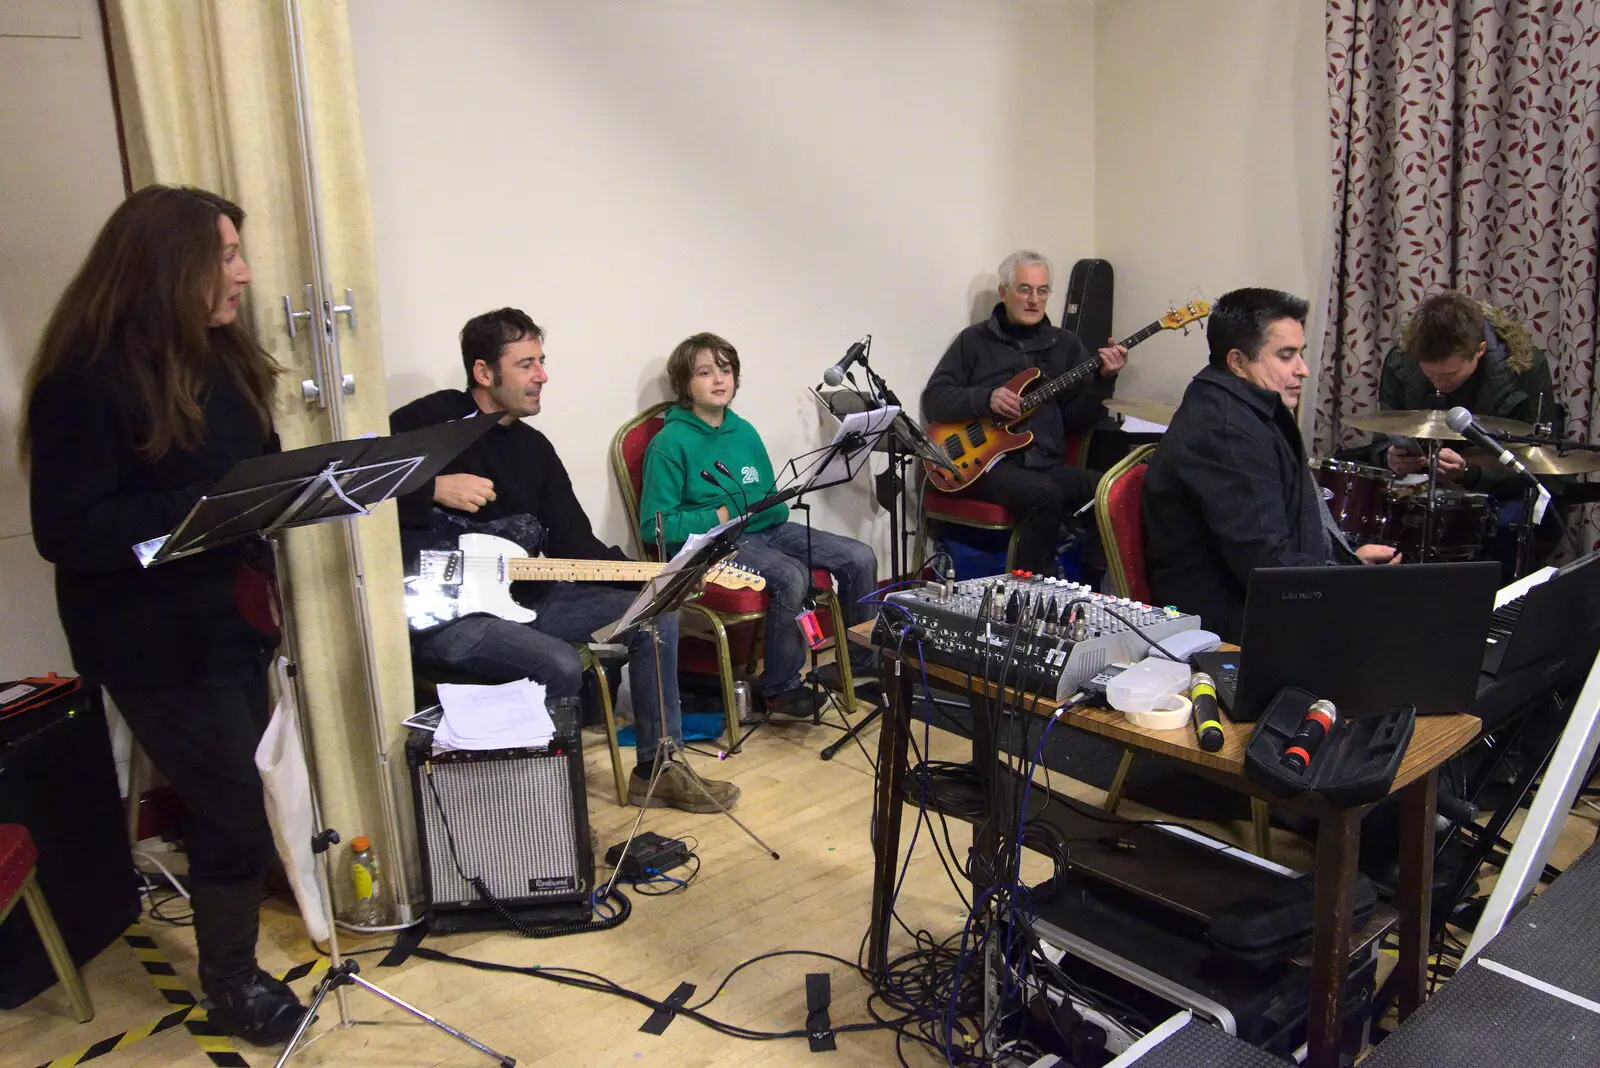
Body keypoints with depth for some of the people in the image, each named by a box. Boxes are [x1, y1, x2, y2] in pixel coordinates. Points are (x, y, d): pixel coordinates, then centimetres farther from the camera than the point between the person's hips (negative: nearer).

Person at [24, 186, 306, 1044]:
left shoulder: (218, 356, 6)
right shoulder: (86, 381, -18)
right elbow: (66, 531, -22)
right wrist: (202, 508, -29)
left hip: (235, 615, 7)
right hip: (158, 640, -7)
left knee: (232, 795, 16)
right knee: (237, 809, 1)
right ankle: (231, 986, 23)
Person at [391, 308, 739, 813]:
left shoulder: (534, 447, 12)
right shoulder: (434, 419, -8)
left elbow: (575, 546, 9)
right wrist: (433, 489, -23)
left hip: (519, 596, 8)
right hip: (440, 612, -8)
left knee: (656, 613, 1)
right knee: (559, 667, -32)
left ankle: (656, 770, 12)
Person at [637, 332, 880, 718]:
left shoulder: (744, 432, 12)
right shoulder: (671, 443, -8)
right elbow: (653, 526, -11)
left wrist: (774, 508, -2)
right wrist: (718, 517, -15)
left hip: (765, 529, 7)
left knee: (859, 558, -4)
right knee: (792, 576, -33)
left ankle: (862, 656, 18)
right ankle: (781, 687, -13)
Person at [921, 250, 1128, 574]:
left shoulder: (1065, 344, 16)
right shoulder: (974, 340, 9)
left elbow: (1077, 420, 9)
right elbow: (933, 401, 2)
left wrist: (1103, 379, -8)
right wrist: (986, 398, -13)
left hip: (1048, 465, 3)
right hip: (987, 462, -3)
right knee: (1046, 495, -34)